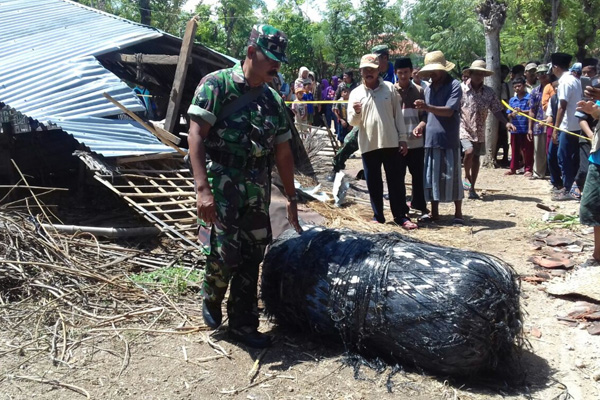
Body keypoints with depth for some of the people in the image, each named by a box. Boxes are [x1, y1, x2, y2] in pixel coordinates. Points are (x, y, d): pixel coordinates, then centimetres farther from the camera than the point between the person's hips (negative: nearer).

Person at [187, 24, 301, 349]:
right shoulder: (217, 84, -6)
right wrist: (202, 188, -23)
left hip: (257, 192, 6)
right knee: (224, 254, -11)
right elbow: (196, 134, -13)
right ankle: (211, 300, 23)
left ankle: (243, 325, 22)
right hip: (221, 186, -6)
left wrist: (291, 197, 16)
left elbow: (283, 152, 16)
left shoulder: (273, 101, 11)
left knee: (251, 260, 8)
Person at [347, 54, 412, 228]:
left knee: (396, 181, 3)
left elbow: (398, 115, 5)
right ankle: (378, 216, 18)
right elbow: (352, 122, 1)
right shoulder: (356, 93, 4)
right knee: (373, 183, 7)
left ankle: (401, 216, 11)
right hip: (368, 145, 1)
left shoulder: (389, 88, 3)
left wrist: (402, 139, 2)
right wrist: (356, 112, -21)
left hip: (390, 143, -1)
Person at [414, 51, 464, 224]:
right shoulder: (429, 89, 14)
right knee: (431, 177, 9)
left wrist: (427, 107, -32)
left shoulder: (454, 85, -6)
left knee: (452, 177, 1)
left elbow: (448, 111, -19)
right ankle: (434, 212, 20)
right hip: (431, 139, 6)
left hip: (449, 140, -6)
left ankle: (458, 213, 12)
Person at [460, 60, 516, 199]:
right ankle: (467, 177, 5)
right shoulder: (461, 89, -7)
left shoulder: (489, 92, 4)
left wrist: (506, 123, -10)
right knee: (469, 152, -24)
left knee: (476, 158, 8)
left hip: (480, 131, 4)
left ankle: (472, 188, 20)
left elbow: (496, 110, 4)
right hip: (464, 128, -4)